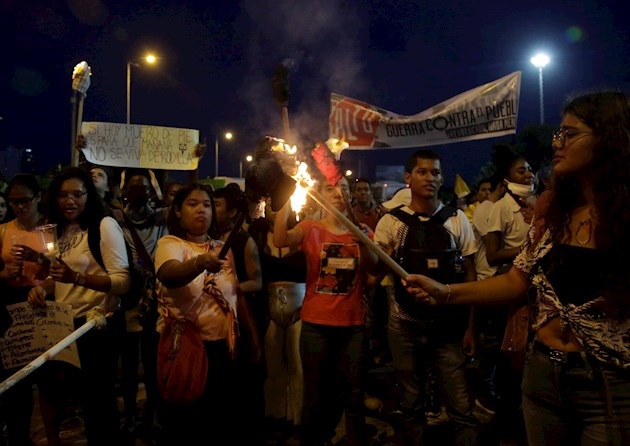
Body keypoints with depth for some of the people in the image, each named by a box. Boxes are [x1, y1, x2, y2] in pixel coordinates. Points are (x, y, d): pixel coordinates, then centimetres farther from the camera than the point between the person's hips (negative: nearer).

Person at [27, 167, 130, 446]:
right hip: (63, 323, 7)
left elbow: (122, 281, -21)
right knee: (52, 383, 19)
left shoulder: (105, 225, -14)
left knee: (97, 397, 5)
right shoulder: (58, 229, 8)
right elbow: (58, 277, 16)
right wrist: (42, 287, -6)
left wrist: (78, 278, -34)